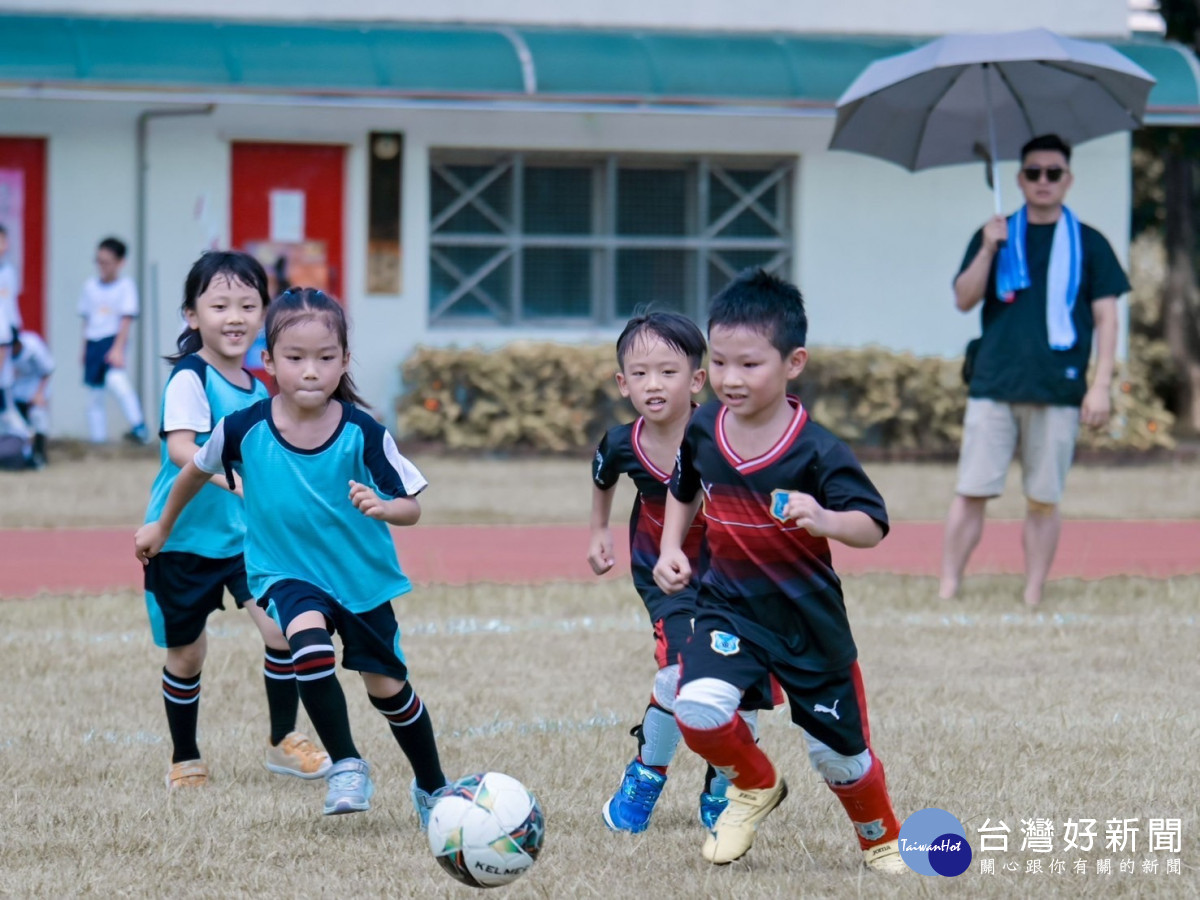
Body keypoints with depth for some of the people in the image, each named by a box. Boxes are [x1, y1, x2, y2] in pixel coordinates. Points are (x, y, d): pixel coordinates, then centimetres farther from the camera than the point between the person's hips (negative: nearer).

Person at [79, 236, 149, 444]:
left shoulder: (125, 286, -4)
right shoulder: (90, 287, 9)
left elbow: (126, 319, -10)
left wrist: (118, 348, -18)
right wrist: (85, 348, 17)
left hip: (113, 340, -6)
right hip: (93, 343, 6)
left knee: (116, 378, -29)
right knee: (95, 393, 8)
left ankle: (139, 428, -28)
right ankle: (97, 437, 16)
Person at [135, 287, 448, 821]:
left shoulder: (362, 434, -20)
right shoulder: (245, 430, -18)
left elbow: (411, 507, -14)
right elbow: (197, 470, 4)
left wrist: (381, 508, -36)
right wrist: (163, 527, 17)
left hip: (363, 574, 1)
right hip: (286, 572, -1)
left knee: (387, 686, 9)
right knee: (309, 641, -32)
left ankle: (433, 788, 34)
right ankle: (345, 766, -16)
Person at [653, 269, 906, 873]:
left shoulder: (816, 452, -20)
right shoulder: (703, 431, -5)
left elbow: (872, 526, -23)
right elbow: (684, 489, 16)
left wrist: (825, 520, -43)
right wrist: (671, 549, 3)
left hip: (808, 620, -3)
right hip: (729, 608, 3)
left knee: (837, 749, 8)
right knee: (698, 708, -23)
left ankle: (882, 840, 39)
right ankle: (754, 786, 9)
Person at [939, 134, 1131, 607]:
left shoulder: (1089, 244, 8)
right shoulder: (993, 236, 11)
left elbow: (1105, 319, 6)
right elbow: (964, 299, 3)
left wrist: (1101, 385, -3)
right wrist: (988, 250, -12)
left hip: (1058, 391, -1)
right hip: (993, 387, 1)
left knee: (1044, 500, 1)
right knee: (971, 492, -2)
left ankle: (1033, 599, 7)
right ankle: (947, 593, 3)